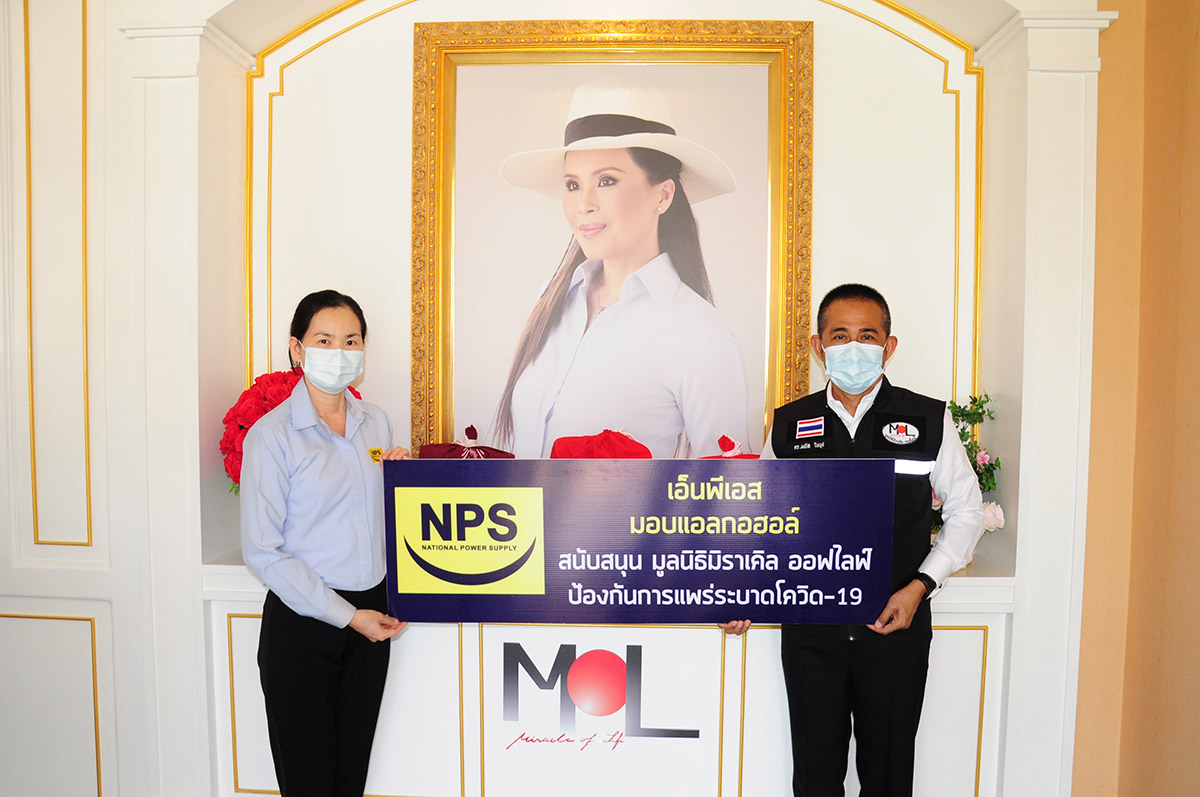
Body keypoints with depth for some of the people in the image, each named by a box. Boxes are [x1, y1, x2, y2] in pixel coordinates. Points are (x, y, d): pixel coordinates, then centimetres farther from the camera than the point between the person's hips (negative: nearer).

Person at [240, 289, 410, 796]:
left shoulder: (376, 423, 6)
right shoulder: (272, 434, -11)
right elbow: (262, 551, -13)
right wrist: (346, 615, -14)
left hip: (371, 613, 5)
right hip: (302, 625, -4)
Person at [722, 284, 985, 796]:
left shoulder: (928, 421, -2)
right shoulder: (789, 426, 1)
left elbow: (966, 509, 7)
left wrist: (920, 585, -5)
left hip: (896, 625, 0)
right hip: (809, 628, 1)